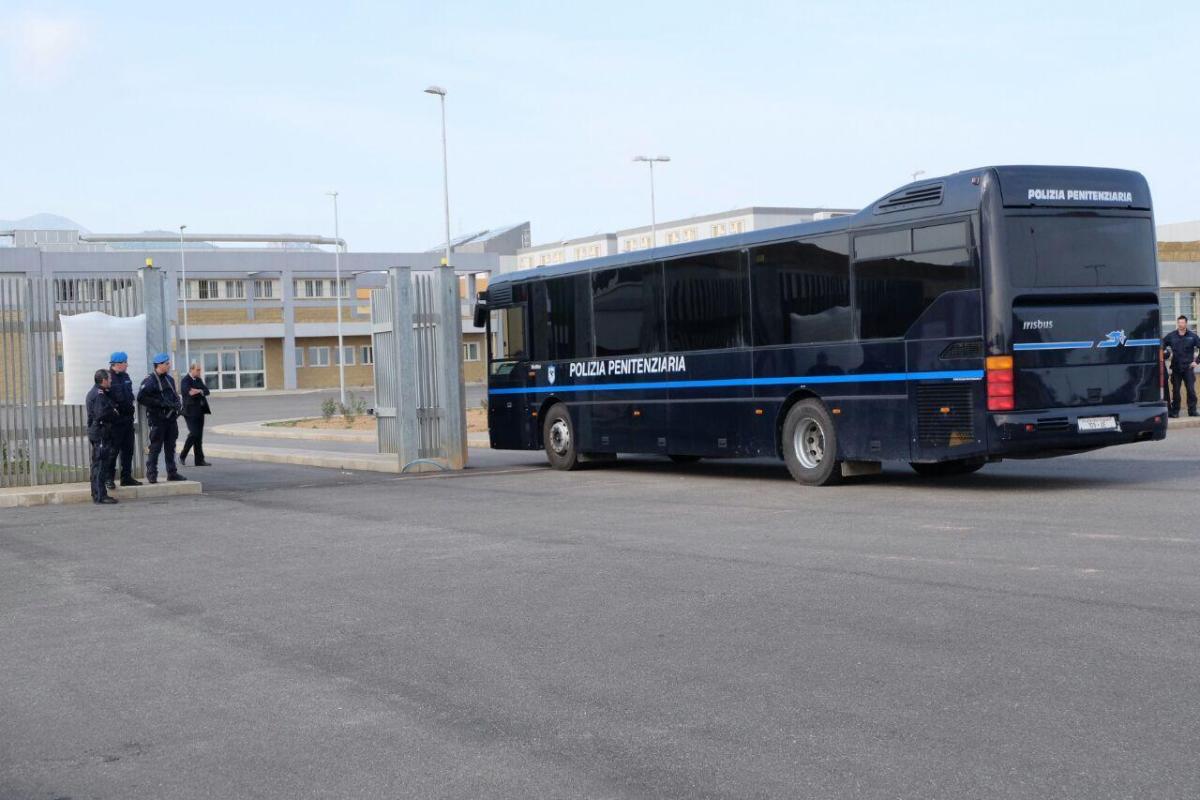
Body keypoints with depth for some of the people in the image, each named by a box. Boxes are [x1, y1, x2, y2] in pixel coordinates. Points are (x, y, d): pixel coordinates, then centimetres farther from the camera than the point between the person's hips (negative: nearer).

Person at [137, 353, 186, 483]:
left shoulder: (169, 379, 15)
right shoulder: (150, 380, -10)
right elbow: (141, 398, -18)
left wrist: (176, 404, 5)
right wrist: (160, 403, -19)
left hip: (171, 417, 7)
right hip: (158, 418, -7)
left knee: (170, 447, 11)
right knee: (155, 447, -4)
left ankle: (172, 473, 17)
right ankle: (152, 474, 2)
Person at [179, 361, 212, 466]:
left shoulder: (198, 380, 16)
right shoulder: (185, 381, -7)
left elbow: (206, 391, 6)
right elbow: (189, 392, -22)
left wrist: (199, 391, -12)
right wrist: (200, 392, -12)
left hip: (199, 411, 7)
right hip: (191, 412, -7)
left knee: (199, 436, 6)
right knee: (194, 434, -14)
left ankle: (199, 460, 6)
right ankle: (183, 456, 3)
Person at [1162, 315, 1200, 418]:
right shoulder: (1171, 336, 2)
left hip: (1188, 368, -1)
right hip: (1176, 368, 1)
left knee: (1191, 390, -3)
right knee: (1175, 391, 4)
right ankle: (1174, 411, 11)